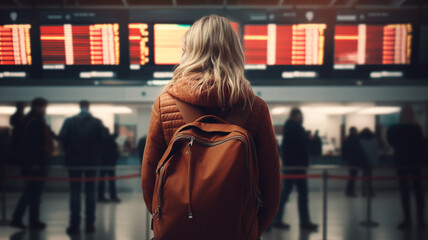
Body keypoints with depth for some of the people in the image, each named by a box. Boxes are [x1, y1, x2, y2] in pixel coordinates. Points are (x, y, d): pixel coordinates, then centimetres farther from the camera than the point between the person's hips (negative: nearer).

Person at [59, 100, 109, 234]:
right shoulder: (96, 122, -2)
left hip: (74, 160, 0)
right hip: (91, 160, 1)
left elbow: (62, 137, -12)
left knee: (75, 192, 5)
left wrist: (68, 150, 6)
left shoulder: (70, 121, -4)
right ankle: (90, 224, 8)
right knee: (90, 192, 7)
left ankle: (75, 225, 4)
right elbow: (105, 137, -8)